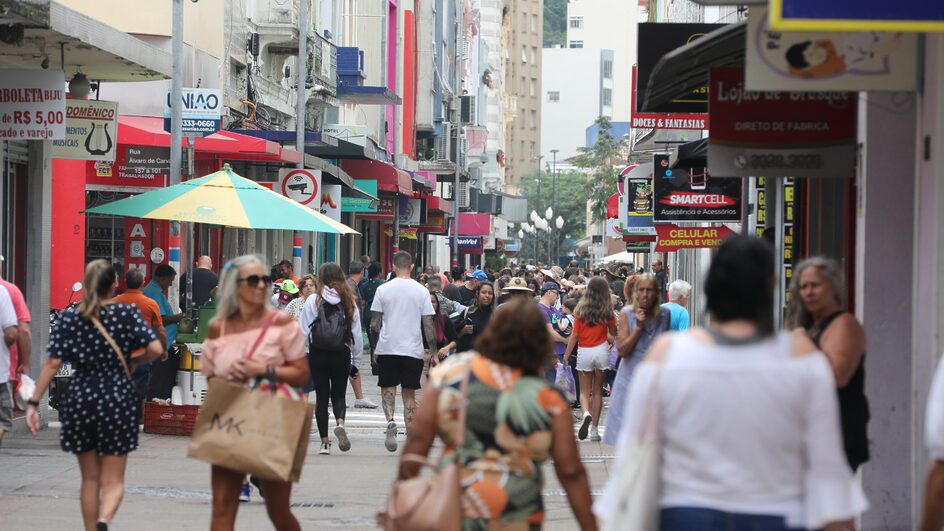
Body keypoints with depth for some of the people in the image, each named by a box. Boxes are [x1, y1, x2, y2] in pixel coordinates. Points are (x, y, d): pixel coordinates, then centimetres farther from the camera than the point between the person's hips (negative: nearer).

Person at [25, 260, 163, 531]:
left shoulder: (69, 318, 0)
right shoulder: (126, 313, -3)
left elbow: (53, 363, -4)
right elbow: (155, 348, -12)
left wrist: (33, 402, -1)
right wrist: (133, 362, 8)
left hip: (80, 397, 2)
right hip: (117, 397, -2)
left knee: (90, 478, 16)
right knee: (113, 480, 2)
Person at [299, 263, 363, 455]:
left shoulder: (314, 300, -5)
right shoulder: (349, 302, 1)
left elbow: (302, 330, -4)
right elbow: (356, 333, 4)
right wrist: (356, 359, 12)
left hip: (318, 354, -1)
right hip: (342, 354, 1)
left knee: (322, 397, 6)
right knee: (339, 394, 13)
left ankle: (325, 442, 4)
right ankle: (340, 423, -18)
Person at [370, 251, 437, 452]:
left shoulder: (383, 289, -1)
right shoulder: (422, 291, 0)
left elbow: (374, 324, 1)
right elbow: (429, 325, 0)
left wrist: (376, 348, 13)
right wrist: (432, 352, 7)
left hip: (387, 348, 0)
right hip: (413, 350, 1)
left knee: (387, 388, 11)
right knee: (409, 394, 7)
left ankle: (390, 421, -16)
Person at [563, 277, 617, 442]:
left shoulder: (581, 310, -5)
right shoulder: (607, 311, -4)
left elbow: (574, 336, -4)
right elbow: (613, 333, 7)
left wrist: (566, 355, 4)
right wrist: (612, 343, 29)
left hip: (584, 352, -1)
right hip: (601, 350, 1)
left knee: (584, 391, 8)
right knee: (597, 391, 9)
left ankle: (586, 413, -22)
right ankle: (594, 429, 8)